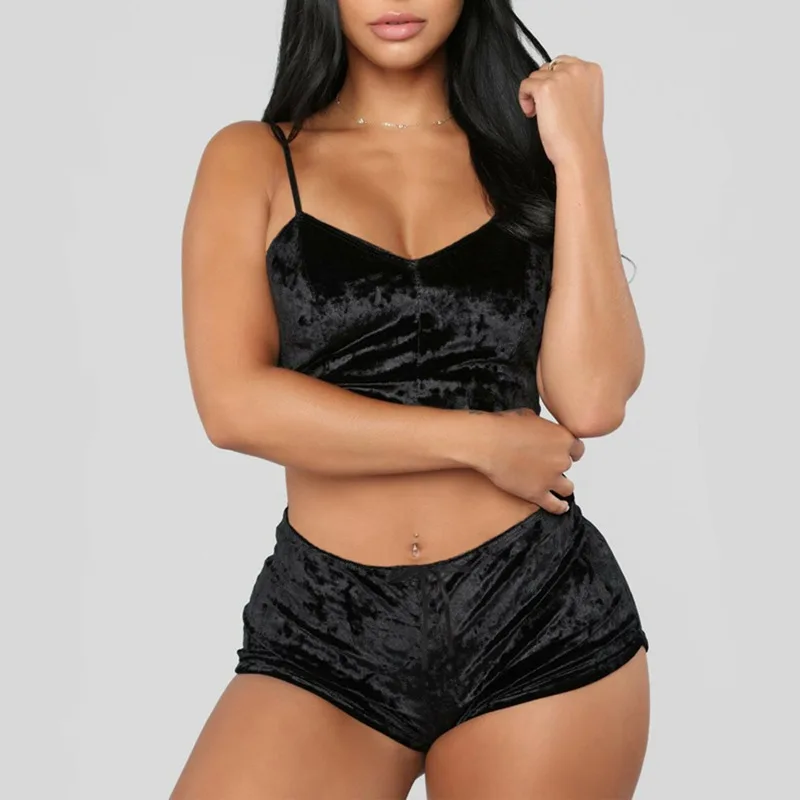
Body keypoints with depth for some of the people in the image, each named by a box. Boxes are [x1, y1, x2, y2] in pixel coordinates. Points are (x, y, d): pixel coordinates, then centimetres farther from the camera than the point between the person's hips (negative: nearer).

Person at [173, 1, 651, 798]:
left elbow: (592, 399, -7)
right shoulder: (253, 159, 4)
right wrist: (481, 443, -10)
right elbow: (235, 403, -10)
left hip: (546, 619, 1)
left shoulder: (527, 152, 7)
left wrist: (580, 155, -8)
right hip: (324, 633, -1)